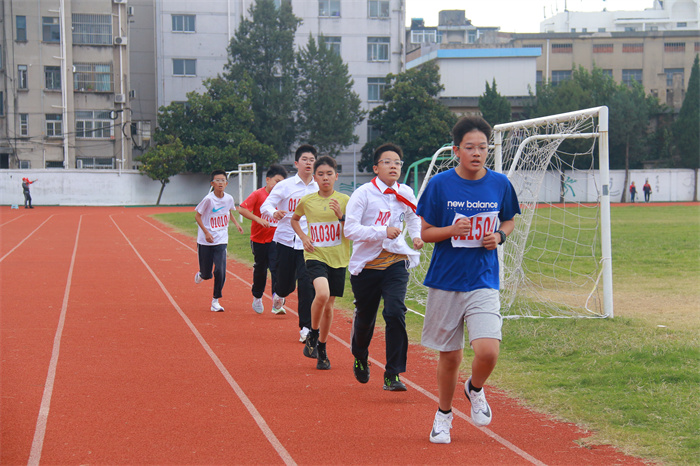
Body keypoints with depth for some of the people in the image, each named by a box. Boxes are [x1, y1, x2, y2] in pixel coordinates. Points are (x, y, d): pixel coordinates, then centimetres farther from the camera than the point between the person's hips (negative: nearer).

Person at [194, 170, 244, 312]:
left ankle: (215, 302, 4)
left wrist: (236, 223, 6)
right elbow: (197, 216, -7)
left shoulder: (229, 199, -1)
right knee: (207, 275, 5)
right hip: (205, 242, -2)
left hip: (221, 241, 3)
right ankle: (200, 274, 43)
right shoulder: (208, 199, -15)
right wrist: (206, 232, -17)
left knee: (220, 272, -11)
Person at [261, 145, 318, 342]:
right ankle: (280, 293, 46)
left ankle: (306, 327, -5)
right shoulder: (285, 185, -2)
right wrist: (274, 213, -28)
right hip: (285, 240, -1)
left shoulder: (319, 188, 6)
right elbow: (265, 205, -6)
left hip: (309, 243, 1)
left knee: (307, 284, -12)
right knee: (286, 283, 7)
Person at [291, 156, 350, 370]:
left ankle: (321, 349, 27)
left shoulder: (344, 200, -1)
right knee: (322, 294, -27)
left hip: (338, 258, 1)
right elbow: (294, 219, 22)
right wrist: (303, 237, 5)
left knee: (328, 306, 7)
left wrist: (341, 216, -17)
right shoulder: (307, 201, 1)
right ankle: (313, 335, -2)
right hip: (315, 256, -1)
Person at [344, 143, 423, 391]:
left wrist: (417, 235, 10)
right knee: (364, 317, 12)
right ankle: (360, 358, 45)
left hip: (395, 263, 2)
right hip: (366, 265, -2)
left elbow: (414, 217, 28)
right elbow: (350, 229, -19)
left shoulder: (406, 193, 4)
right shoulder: (363, 193, -10)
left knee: (395, 313, -18)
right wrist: (383, 232, -27)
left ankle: (393, 375, -12)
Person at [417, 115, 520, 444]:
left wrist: (499, 236, -5)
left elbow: (509, 221, 17)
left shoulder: (499, 184, 1)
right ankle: (443, 415, 32)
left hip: (483, 282, 1)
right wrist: (452, 230, -18)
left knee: (488, 351, -17)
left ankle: (474, 390, 17)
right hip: (445, 282, 0)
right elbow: (424, 232, 1)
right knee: (450, 356, 7)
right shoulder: (440, 184, -5)